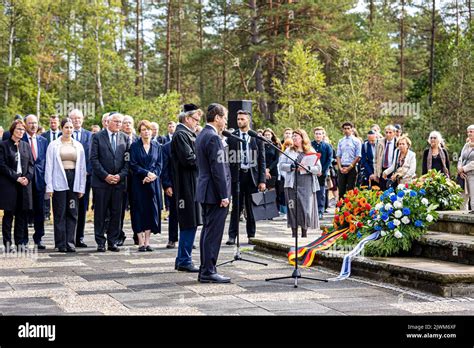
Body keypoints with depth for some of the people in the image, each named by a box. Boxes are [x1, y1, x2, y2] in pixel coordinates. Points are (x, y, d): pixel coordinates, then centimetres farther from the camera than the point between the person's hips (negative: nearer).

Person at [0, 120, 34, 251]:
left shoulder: (26, 146, 14)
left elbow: (31, 164, 12)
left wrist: (27, 177, -6)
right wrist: (16, 177, -13)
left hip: (25, 183, 4)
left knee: (22, 214, 3)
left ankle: (20, 242, 8)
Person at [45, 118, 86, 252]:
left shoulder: (78, 146, 10)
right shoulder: (54, 145, 3)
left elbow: (82, 167, 11)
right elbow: (49, 166, 1)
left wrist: (82, 187, 5)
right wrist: (49, 186, -6)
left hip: (74, 181, 3)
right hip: (59, 181, -2)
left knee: (73, 213, 1)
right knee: (60, 213, -1)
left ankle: (70, 242, 5)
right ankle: (61, 244, 4)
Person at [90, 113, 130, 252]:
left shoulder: (125, 138, 10)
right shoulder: (98, 137, 1)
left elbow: (127, 160, 7)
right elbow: (94, 158, -5)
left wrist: (121, 175, -7)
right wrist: (105, 175, -11)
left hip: (119, 181, 3)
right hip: (101, 181, -3)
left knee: (116, 213, 4)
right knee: (100, 213, 1)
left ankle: (112, 242, 12)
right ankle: (100, 242, 9)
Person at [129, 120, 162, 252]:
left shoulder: (157, 146, 10)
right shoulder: (134, 146, 1)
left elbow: (159, 164, 6)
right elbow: (133, 165, -5)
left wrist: (153, 175, -12)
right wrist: (147, 173, -15)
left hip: (153, 182, 3)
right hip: (138, 182, -3)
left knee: (152, 210, 1)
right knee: (139, 210, -3)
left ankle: (147, 241, 6)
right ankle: (141, 242, 0)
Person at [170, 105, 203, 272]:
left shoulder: (187, 134, 18)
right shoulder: (181, 134, -14)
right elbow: (188, 158, -22)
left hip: (192, 185, 10)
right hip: (187, 185, -10)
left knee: (189, 224, 14)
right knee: (189, 224, -6)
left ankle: (182, 260, 20)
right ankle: (184, 260, 1)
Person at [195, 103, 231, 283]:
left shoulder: (201, 135, 15)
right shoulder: (213, 138, -17)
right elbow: (218, 169, -20)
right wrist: (224, 195, -18)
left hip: (205, 191, 10)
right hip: (214, 192, -10)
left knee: (208, 232, 14)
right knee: (213, 233, -6)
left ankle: (205, 270, 19)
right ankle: (209, 272, -3)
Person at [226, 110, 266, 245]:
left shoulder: (257, 137, 3)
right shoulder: (231, 137, 4)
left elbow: (262, 160, 3)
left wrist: (262, 180, -3)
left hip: (252, 175, 0)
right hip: (237, 175, 0)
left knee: (251, 206, 7)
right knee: (236, 206, 1)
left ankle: (251, 235, 17)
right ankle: (232, 236, 5)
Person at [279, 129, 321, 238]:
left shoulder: (311, 151, 11)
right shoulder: (288, 151, 14)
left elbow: (318, 169, 5)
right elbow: (282, 165, 5)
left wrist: (307, 168, -12)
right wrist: (292, 167, -11)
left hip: (307, 184, -1)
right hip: (292, 184, 1)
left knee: (306, 208, -4)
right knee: (293, 208, -3)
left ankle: (304, 233, 8)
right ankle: (294, 232, 4)